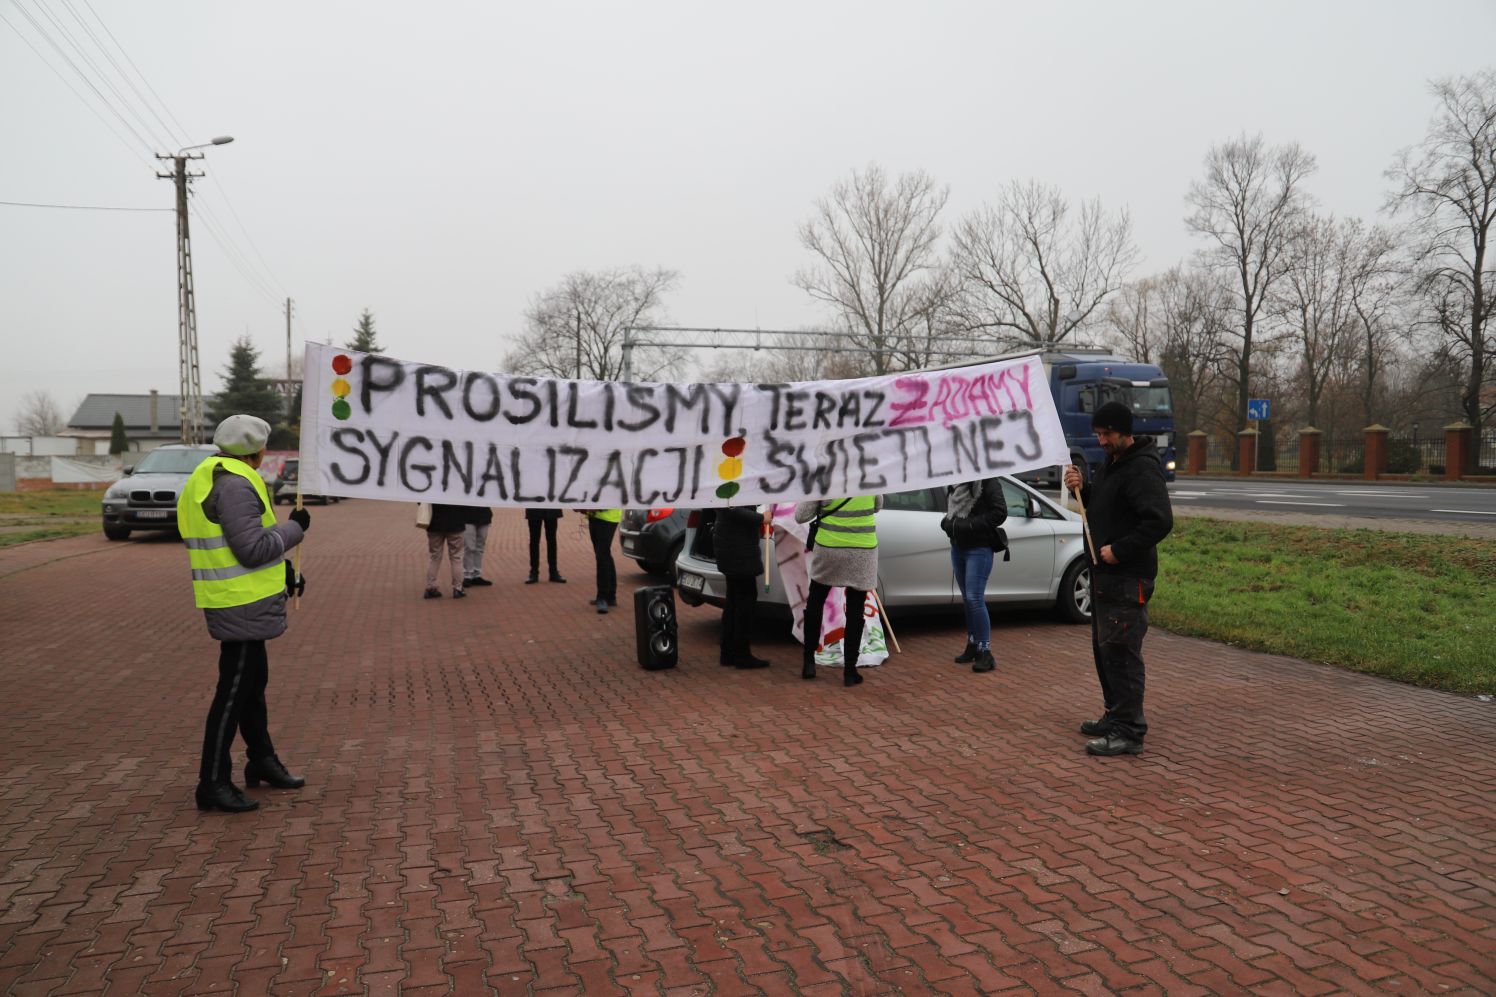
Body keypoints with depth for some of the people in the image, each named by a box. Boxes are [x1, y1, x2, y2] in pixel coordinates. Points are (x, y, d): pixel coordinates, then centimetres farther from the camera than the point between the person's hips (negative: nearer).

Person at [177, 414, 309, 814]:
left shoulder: (210, 480, 15)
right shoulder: (235, 485, -19)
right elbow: (253, 547, -25)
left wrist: (281, 570, 18)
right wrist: (294, 527, -11)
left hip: (241, 602, 11)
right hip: (242, 605, -11)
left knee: (253, 681, 20)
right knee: (234, 689, -3)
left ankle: (262, 761, 34)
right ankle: (213, 783, 5)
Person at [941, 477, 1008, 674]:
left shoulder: (987, 481, -12)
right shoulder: (955, 483, 10)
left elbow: (1000, 513, -18)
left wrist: (968, 525, -21)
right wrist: (947, 522, -2)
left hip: (979, 548, -7)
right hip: (958, 546, 7)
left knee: (975, 598, -12)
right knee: (967, 599, 13)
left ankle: (985, 652, -6)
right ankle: (972, 646, 23)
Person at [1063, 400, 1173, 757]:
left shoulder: (1142, 468, -16)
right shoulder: (1111, 463, 15)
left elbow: (1160, 521, -24)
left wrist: (1119, 550, -22)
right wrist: (1080, 489, 4)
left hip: (1128, 578, -10)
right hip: (1104, 573, 10)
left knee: (1121, 651, -8)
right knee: (1104, 649, 17)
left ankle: (1129, 732, -2)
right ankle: (1116, 717, 28)